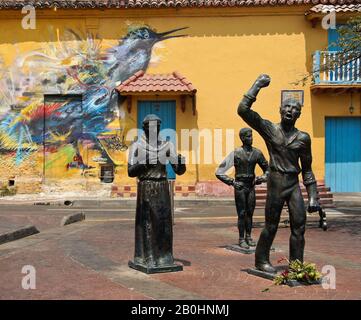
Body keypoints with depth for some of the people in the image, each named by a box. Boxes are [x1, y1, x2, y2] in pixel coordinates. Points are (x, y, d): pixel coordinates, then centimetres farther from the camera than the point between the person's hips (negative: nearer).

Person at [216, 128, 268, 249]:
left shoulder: (257, 153, 2)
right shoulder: (236, 153, -10)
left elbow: (267, 169, 17)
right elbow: (219, 172, -8)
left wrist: (262, 178, -1)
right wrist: (232, 182, -11)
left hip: (251, 186, 4)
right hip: (240, 186, -4)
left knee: (250, 213, 9)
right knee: (242, 213, 0)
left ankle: (248, 237, 22)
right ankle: (241, 239, 9)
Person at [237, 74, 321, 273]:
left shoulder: (303, 138, 6)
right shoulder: (269, 129, 1)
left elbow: (307, 169, 10)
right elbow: (243, 109, -9)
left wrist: (313, 197, 5)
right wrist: (258, 85, -5)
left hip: (294, 184, 3)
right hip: (275, 182, -2)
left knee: (299, 225, 0)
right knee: (271, 225, 5)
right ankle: (261, 260, 23)